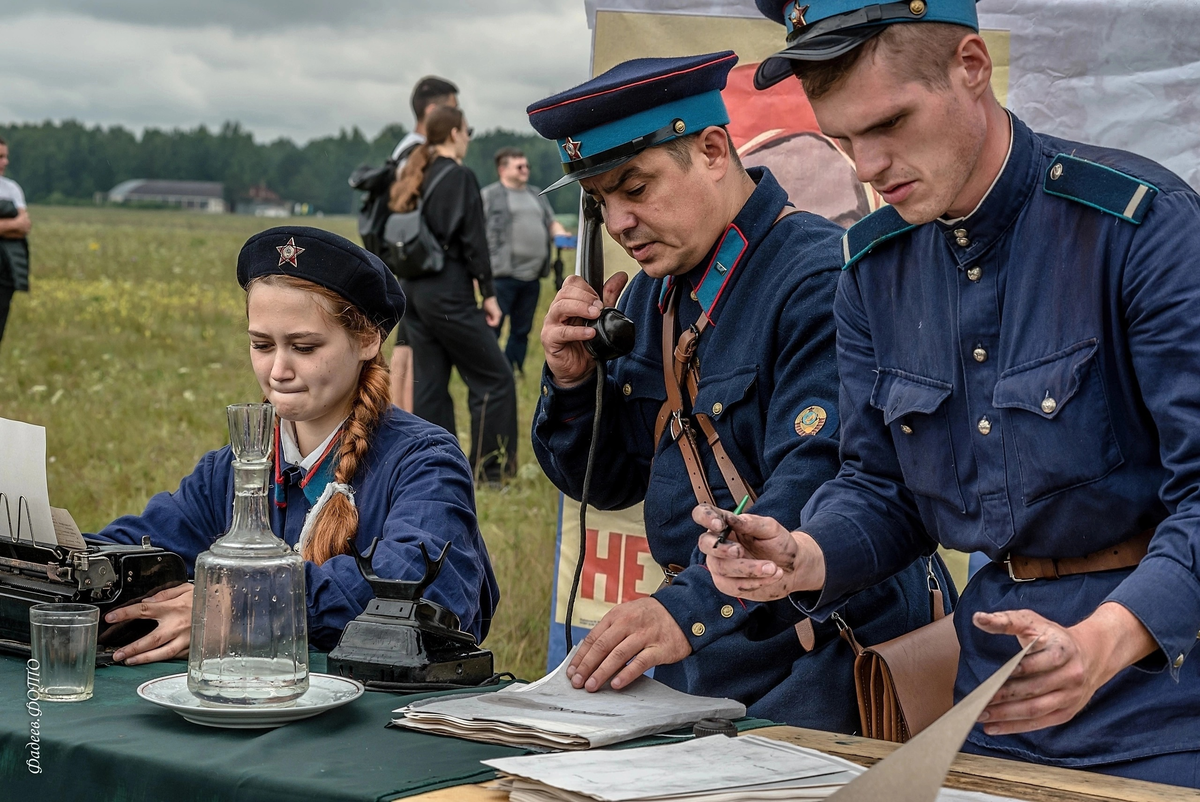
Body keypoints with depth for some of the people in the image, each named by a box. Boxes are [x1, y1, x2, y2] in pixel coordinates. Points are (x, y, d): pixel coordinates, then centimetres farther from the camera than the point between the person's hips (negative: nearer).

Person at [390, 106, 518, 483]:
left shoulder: (415, 177, 12)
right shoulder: (459, 177, -10)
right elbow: (473, 240, -13)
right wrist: (488, 293, -8)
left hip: (414, 290, 8)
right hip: (448, 293, -8)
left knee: (429, 382, 10)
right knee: (494, 377, 1)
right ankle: (490, 469, 1)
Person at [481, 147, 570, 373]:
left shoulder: (536, 195, 22)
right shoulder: (489, 195, 1)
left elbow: (551, 222, 26)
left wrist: (560, 233, 1)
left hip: (531, 277, 6)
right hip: (503, 276, -6)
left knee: (522, 331, 9)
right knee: (492, 330, -7)